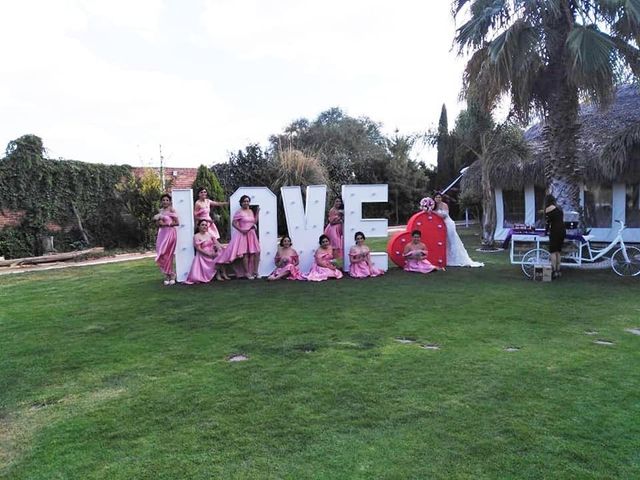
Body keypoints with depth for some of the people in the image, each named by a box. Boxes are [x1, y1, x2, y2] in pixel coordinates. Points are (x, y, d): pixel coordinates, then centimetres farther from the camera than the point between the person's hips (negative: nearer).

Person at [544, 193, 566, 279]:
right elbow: (562, 220, 20)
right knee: (558, 251, 11)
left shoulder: (548, 208, -4)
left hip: (555, 231, -7)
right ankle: (558, 271, 12)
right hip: (563, 230, 7)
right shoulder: (559, 208, 18)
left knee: (553, 252, -7)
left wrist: (546, 232, 5)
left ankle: (554, 271, -13)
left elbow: (548, 222, -6)